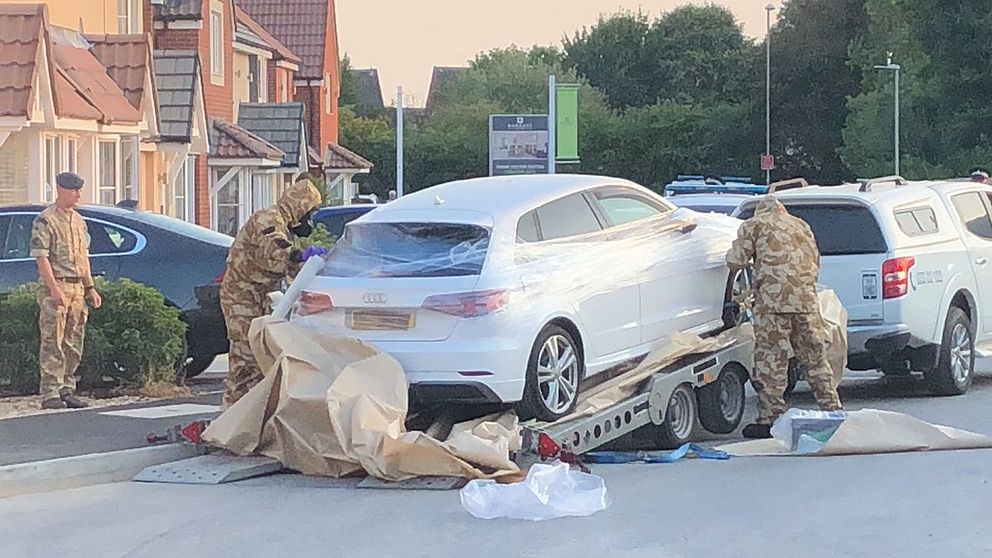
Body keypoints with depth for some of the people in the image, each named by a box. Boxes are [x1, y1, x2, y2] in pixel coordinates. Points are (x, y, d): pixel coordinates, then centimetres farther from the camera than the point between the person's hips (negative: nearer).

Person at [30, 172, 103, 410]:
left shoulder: (78, 221, 16)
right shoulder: (45, 221, -8)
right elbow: (41, 257, -13)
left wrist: (90, 287, 15)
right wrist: (54, 289, -20)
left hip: (77, 287, 8)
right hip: (55, 286, -7)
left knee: (74, 345, 8)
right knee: (52, 344, -7)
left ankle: (67, 390, 14)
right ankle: (50, 394, -7)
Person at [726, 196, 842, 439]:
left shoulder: (754, 225, 9)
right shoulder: (801, 226, 23)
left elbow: (735, 261, 3)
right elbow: (815, 261, 24)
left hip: (773, 300, -5)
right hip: (808, 300, 5)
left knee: (770, 361, -2)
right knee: (815, 358, 12)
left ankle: (770, 418, -3)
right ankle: (832, 411, 15)